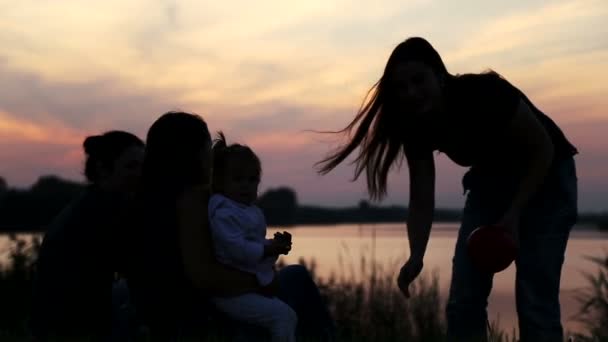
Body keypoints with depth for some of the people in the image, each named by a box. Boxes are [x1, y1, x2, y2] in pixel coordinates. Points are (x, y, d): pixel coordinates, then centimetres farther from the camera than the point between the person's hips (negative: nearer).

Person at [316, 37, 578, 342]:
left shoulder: (485, 94, -32)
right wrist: (416, 257, -30)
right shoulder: (416, 126, -16)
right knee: (463, 301, -3)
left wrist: (513, 214, -28)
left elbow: (543, 150, -22)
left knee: (535, 302, -12)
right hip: (490, 183, 5)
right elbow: (422, 201, -15)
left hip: (545, 178, -5)